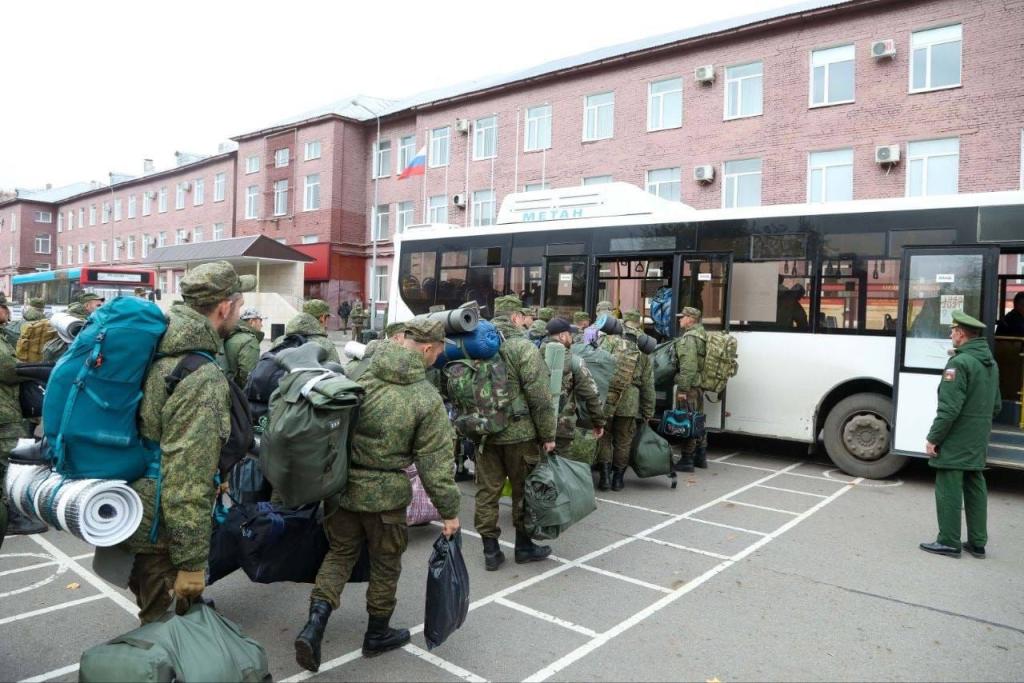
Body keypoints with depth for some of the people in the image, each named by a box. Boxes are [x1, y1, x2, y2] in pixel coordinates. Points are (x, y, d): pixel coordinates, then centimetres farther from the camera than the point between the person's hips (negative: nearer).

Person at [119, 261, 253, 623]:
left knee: (158, 620, 27)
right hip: (157, 534, -8)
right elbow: (186, 482, -28)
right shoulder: (203, 379, -26)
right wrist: (191, 561, -21)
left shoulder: (154, 346, 0)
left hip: (125, 518, 8)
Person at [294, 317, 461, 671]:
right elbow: (435, 464, -13)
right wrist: (449, 511, -1)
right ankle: (377, 634, 35)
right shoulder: (428, 400, -16)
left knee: (340, 552, 23)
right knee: (385, 563, 18)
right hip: (385, 495, -3)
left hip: (339, 483, 4)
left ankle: (315, 622, 8)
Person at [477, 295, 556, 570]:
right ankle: (524, 545, 24)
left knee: (487, 490, 11)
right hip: (519, 433, -5)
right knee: (524, 490, 12)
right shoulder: (524, 348, -13)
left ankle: (490, 550, 17)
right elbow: (539, 397, -15)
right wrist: (548, 435, -7)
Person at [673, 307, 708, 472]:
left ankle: (686, 460, 1)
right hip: (699, 385, 10)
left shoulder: (689, 338, -15)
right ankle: (701, 457, 27)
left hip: (689, 386, -10)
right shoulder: (701, 335, 16)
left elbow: (688, 366, -23)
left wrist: (683, 389, -23)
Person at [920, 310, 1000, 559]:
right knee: (975, 489, 15)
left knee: (948, 490, -1)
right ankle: (977, 543, 22)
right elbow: (996, 406, 19)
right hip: (978, 444, 9)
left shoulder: (959, 363, -17)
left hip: (954, 442, -9)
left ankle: (949, 542, 5)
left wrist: (933, 438, -15)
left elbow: (949, 408, -21)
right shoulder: (991, 363, 12)